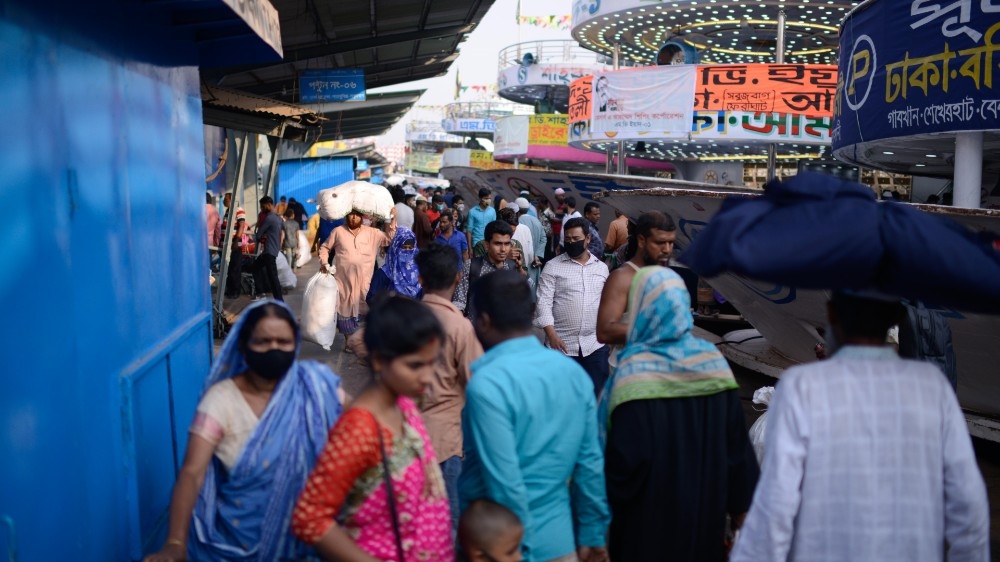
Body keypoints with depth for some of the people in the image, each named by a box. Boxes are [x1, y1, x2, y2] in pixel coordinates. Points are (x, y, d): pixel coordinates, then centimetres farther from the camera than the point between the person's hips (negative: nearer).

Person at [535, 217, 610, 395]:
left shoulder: (602, 267, 10)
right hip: (563, 344, -3)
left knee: (597, 393, 6)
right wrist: (551, 335, -18)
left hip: (596, 344, 3)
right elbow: (543, 302, -8)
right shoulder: (552, 267, -2)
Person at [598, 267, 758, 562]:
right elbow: (737, 440, -1)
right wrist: (740, 504, 8)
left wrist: (608, 498, -4)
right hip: (705, 503, 5)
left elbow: (627, 455, -21)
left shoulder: (636, 369, -19)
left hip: (650, 512, -4)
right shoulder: (713, 359, -5)